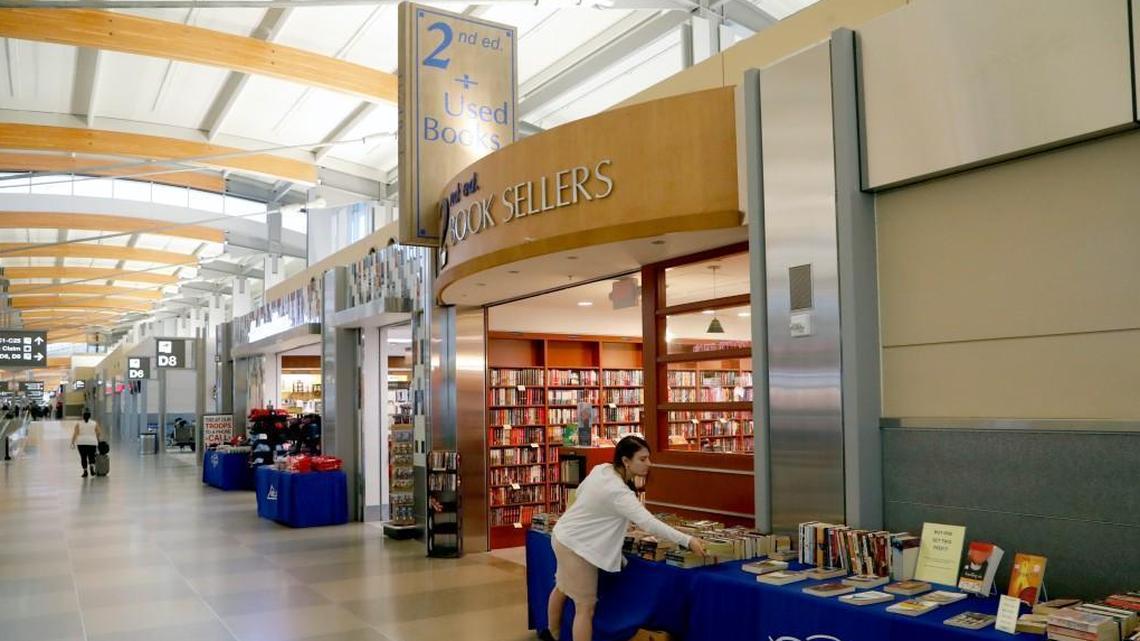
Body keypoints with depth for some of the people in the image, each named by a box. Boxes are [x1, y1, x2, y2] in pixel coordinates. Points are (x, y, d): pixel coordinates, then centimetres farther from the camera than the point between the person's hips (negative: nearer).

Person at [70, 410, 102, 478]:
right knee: (91, 456, 9)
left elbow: (75, 434, -3)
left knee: (83, 457, 6)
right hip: (92, 442, 0)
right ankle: (91, 467, -13)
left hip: (81, 442, 0)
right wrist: (98, 440, 19)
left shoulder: (78, 424, 3)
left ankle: (85, 471, 1)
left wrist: (72, 442, -1)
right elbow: (99, 433, 4)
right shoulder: (95, 423, 4)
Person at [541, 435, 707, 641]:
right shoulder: (618, 492, -32)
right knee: (586, 606, -2)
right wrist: (687, 540, -41)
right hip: (576, 545, -10)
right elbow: (648, 523, -39)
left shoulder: (602, 469, -6)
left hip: (565, 536, 10)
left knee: (562, 588, 29)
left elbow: (581, 491, 11)